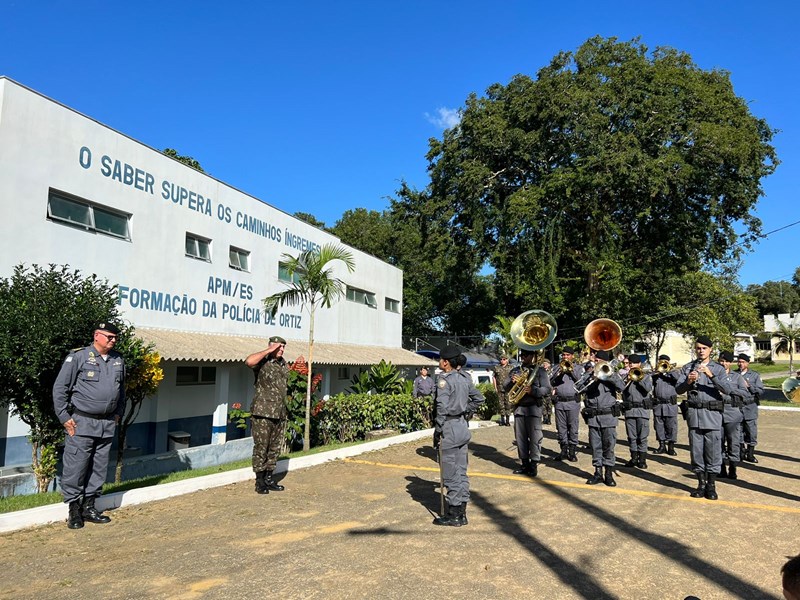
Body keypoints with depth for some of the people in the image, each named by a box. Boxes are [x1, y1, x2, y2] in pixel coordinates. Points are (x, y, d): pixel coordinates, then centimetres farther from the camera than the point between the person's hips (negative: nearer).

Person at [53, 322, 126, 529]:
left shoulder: (118, 360, 10)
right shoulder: (78, 357, -7)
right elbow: (59, 388, -6)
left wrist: (118, 414, 17)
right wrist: (65, 417, -7)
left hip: (107, 424, 6)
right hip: (81, 422, -6)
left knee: (99, 468, 11)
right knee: (75, 467, -2)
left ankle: (89, 506, 22)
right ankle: (74, 510, 11)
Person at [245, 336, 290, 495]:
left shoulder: (284, 365, 13)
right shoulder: (263, 362, -8)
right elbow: (249, 361, -31)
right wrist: (268, 350, -22)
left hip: (280, 415, 7)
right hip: (263, 413, -7)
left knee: (275, 448, 12)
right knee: (261, 448, 0)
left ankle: (269, 478, 22)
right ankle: (259, 482, 9)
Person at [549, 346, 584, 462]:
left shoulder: (578, 367, 9)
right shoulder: (556, 367, 14)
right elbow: (551, 382, 4)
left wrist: (571, 369, -10)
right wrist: (559, 373, -10)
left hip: (573, 401, -2)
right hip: (559, 401, 2)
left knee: (573, 427, 0)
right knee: (561, 427, 5)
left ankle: (572, 451, 7)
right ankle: (564, 450, 12)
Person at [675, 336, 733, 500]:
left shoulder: (718, 369, 5)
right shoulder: (687, 368, 8)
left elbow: (727, 389, -10)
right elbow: (678, 389, 0)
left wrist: (711, 375, -22)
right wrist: (688, 382, -20)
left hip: (712, 413, -1)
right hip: (693, 413, 1)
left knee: (713, 451, 0)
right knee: (696, 450, 6)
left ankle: (711, 485, 10)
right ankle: (701, 484, 17)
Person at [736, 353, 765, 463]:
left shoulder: (755, 375, 8)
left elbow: (760, 391, 1)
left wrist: (749, 386, -12)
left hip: (750, 408, -1)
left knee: (751, 432, -1)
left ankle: (750, 454, 9)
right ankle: (741, 453, 14)